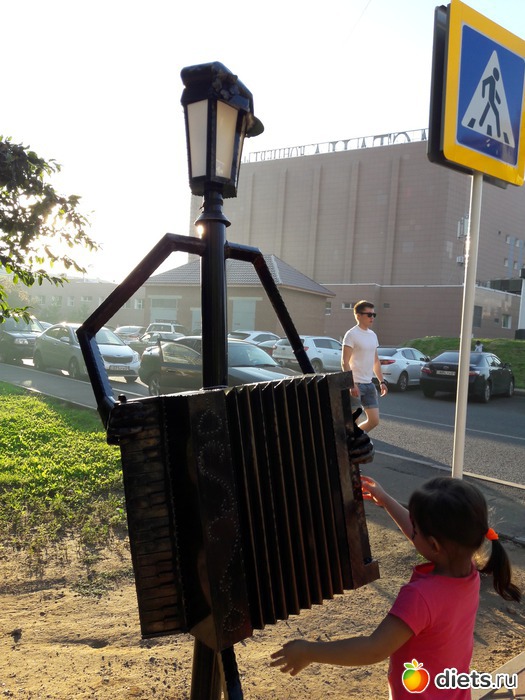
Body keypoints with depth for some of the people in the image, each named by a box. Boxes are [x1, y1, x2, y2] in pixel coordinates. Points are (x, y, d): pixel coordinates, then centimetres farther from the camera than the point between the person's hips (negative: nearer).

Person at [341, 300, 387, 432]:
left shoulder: (373, 335, 13)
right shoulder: (351, 335, -11)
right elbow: (345, 362, -16)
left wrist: (382, 381, 15)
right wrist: (352, 385, -23)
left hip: (369, 384, 8)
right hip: (355, 384, -8)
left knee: (374, 420, 7)